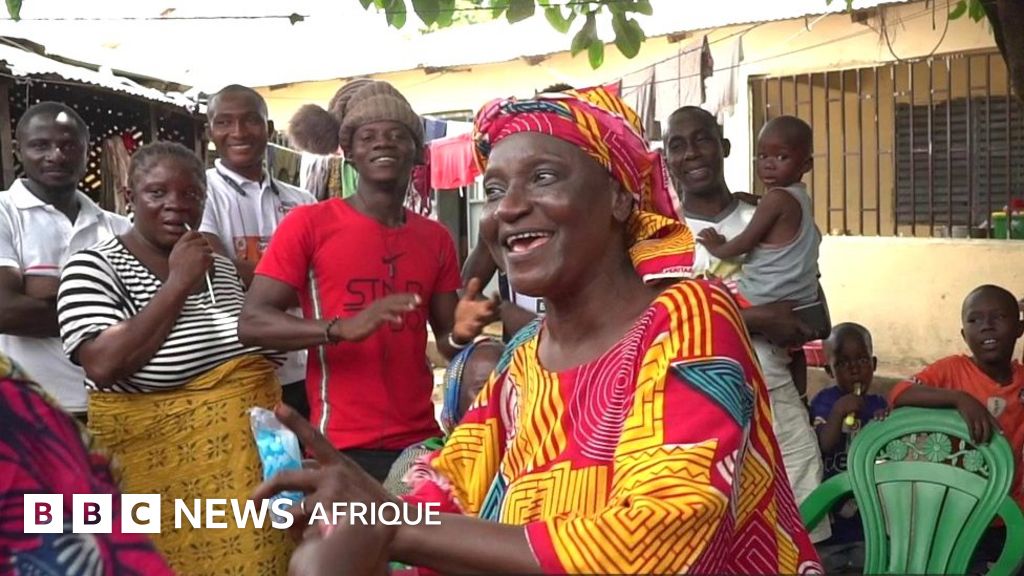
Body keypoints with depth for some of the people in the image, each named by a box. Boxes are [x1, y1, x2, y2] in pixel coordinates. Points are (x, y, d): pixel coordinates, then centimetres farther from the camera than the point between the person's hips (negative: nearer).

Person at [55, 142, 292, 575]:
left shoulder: (223, 267, 9)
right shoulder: (95, 268, -8)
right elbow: (103, 367, -22)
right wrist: (178, 283, -20)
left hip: (252, 455, 6)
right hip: (162, 465, -5)